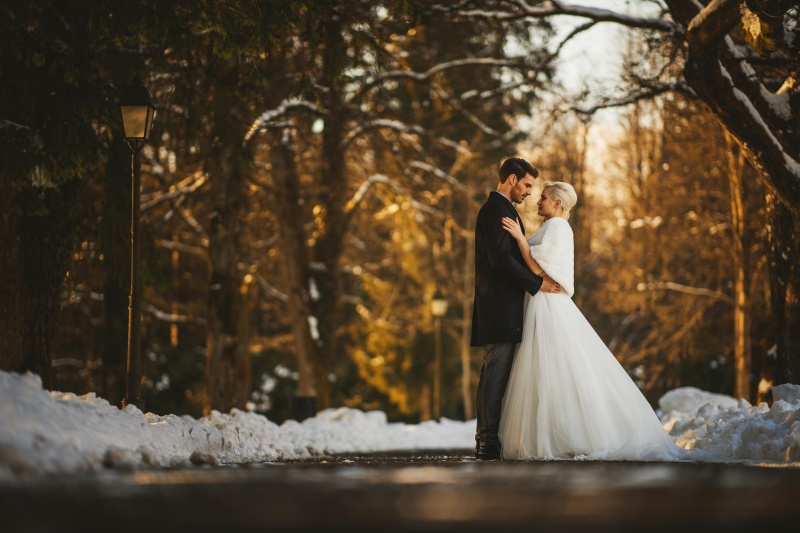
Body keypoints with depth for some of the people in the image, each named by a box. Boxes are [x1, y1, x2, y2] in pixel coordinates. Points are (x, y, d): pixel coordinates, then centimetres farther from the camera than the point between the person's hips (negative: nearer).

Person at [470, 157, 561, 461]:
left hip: (499, 307, 11)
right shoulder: (497, 210, -11)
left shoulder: (498, 209, 22)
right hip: (500, 307, -11)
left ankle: (487, 440, 10)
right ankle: (488, 442, -10)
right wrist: (537, 284, -16)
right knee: (496, 374, -10)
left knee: (495, 375, 9)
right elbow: (501, 259, -20)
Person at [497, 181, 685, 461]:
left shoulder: (557, 227, -10)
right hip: (542, 308, 10)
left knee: (555, 375, -9)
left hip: (550, 309, -10)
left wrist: (519, 237, -18)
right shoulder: (551, 229, 20)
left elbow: (538, 268, -19)